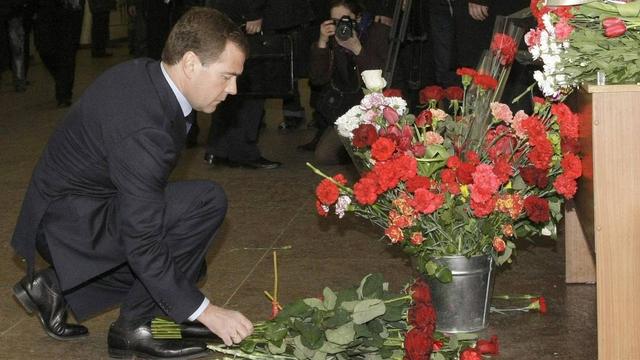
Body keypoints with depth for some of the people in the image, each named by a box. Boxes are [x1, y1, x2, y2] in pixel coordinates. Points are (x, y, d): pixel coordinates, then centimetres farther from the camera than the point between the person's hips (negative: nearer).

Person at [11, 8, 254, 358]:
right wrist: (204, 311, -22)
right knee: (206, 201, -22)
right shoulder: (142, 130, -30)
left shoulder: (142, 72, -2)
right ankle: (133, 327, -11)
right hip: (70, 224, -10)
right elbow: (141, 243, -28)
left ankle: (55, 283, 18)